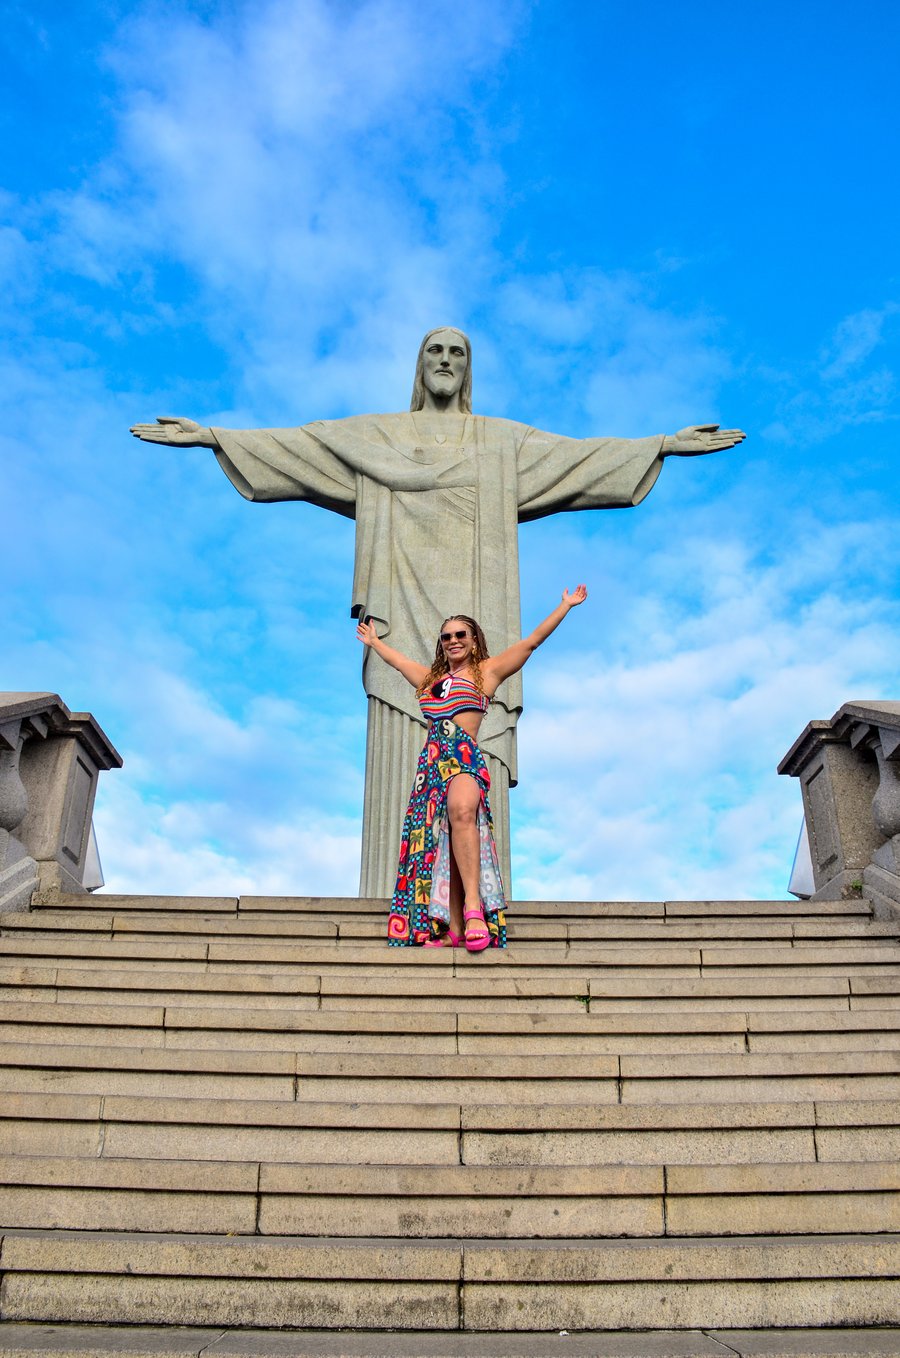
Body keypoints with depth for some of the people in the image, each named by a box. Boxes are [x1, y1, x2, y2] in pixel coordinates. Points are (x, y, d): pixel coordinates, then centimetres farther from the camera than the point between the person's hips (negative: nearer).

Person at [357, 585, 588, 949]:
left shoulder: (486, 671, 15)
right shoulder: (431, 678, 27)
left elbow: (532, 640, 17)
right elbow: (398, 660, 45)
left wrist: (565, 605, 19)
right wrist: (373, 641, 60)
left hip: (465, 755, -5)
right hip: (432, 760, 5)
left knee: (462, 811, -35)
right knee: (438, 840, -6)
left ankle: (474, 906, -43)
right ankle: (453, 929, -11)